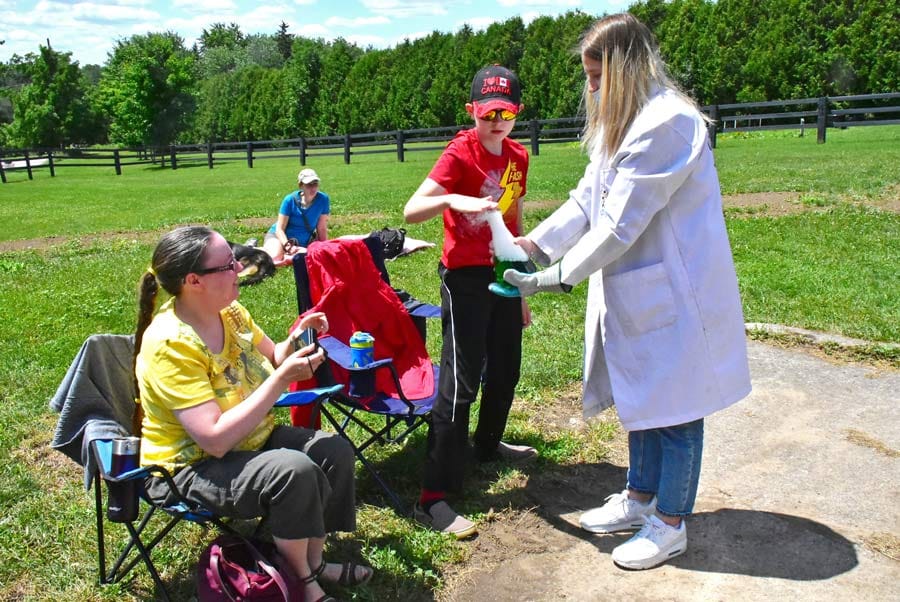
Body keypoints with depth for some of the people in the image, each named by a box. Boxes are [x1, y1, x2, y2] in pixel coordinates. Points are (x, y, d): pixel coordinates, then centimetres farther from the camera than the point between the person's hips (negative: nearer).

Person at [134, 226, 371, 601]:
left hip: (254, 440, 8)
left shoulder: (230, 311, -5)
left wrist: (295, 340, -12)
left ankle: (315, 562, 8)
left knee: (335, 451, -8)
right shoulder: (169, 345, -28)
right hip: (194, 467, -8)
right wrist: (283, 378, -33)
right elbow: (216, 440, -33)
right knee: (294, 472, -29)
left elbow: (272, 362, 11)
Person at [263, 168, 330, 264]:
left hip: (304, 243, 4)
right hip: (283, 238, -3)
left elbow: (322, 229, -4)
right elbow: (280, 229, -16)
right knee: (274, 257, -32)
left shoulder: (323, 199, -12)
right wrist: (288, 246, -32)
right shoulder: (290, 200, -16)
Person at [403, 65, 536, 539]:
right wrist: (452, 200, -42)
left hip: (503, 274, 7)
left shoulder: (517, 156, 8)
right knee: (461, 382, -10)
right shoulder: (459, 153, -12)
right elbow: (411, 211, -23)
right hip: (465, 277, -7)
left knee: (506, 368, 20)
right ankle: (432, 499, -5)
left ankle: (488, 444, 47)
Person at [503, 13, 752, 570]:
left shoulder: (666, 124, -23)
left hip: (675, 293, -10)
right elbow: (586, 201, 10)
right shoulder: (624, 124, 10)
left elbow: (620, 226, -24)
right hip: (638, 289, 10)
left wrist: (556, 277, -17)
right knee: (642, 399, 19)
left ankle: (671, 525, 22)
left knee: (674, 409, 5)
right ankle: (640, 499, 37)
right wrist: (534, 244, -1)